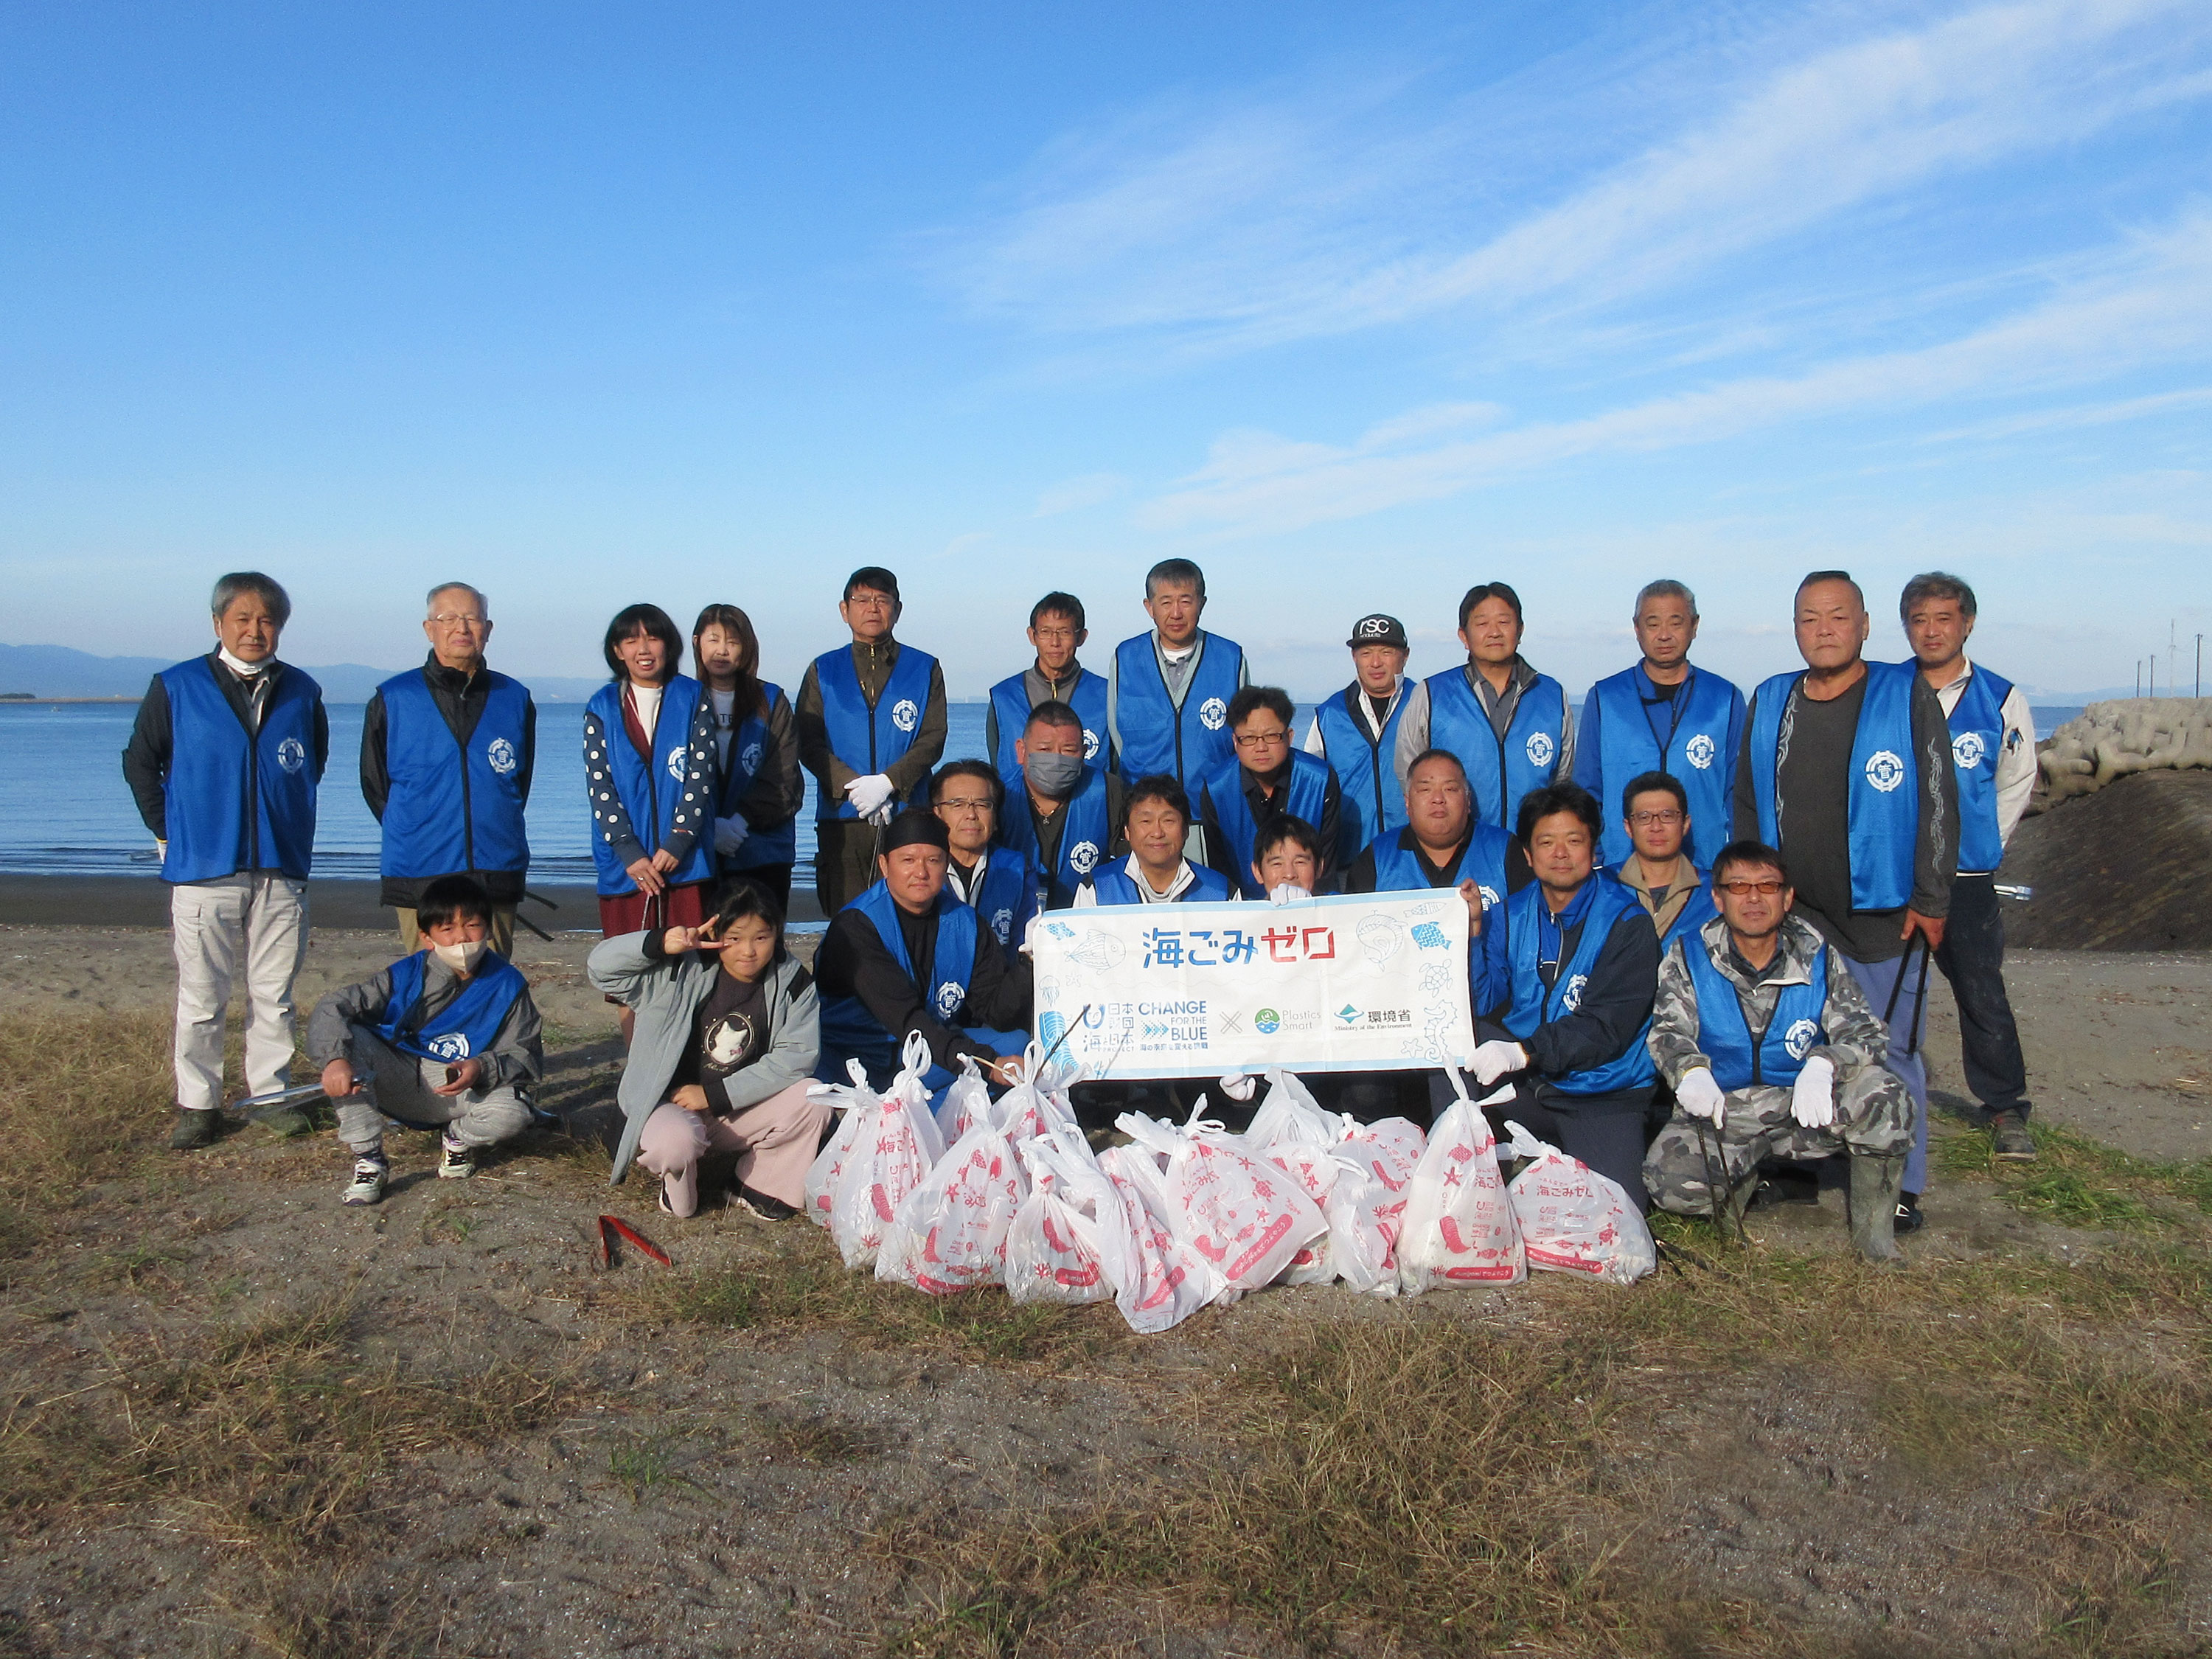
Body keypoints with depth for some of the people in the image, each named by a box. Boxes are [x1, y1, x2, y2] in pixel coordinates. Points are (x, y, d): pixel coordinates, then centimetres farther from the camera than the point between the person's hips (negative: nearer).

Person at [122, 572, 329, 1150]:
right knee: (201, 997, 4)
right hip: (202, 868, -2)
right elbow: (140, 763, 10)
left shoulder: (302, 693, 5)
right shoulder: (175, 688, 0)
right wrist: (169, 831, 6)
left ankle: (272, 1092, 20)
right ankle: (196, 1103, 15)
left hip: (281, 869, 2)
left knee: (275, 994, 8)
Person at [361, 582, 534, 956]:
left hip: (497, 878, 2)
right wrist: (417, 836, 8)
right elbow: (374, 785, 12)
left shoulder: (516, 699, 10)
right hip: (420, 877, -1)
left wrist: (489, 833, 12)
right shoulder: (391, 700, 5)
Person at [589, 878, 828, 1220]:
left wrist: (714, 1095, -19)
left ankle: (759, 1186, 1)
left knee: (812, 1099, -22)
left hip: (743, 1111, 3)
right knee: (674, 1142, -36)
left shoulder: (793, 984, -6)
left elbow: (796, 1056, -14)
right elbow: (600, 967, -12)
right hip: (673, 1106, -3)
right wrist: (658, 943, -31)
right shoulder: (682, 974, -10)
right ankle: (679, 1191, 2)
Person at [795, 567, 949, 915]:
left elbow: (932, 740, 2)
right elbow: (809, 745, 5)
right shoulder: (822, 671, 14)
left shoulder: (925, 669, 12)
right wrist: (853, 787, -10)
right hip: (840, 818, 1)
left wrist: (888, 783, -13)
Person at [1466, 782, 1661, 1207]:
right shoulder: (1512, 916, 7)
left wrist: (1523, 1053, -31)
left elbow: (1607, 1027, -18)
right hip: (1524, 1087, 4)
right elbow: (1482, 1004, 1)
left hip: (1602, 1095, -4)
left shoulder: (1626, 922, -7)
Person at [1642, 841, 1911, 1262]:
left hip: (1804, 1105, 1)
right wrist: (1691, 1070, -37)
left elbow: (1866, 1033, -11)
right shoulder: (1689, 955, -4)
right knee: (1670, 1181, -28)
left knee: (1881, 1093, -29)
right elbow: (1668, 1031, -13)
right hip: (1722, 1109, 0)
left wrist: (1823, 1064, -35)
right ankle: (1745, 1177, 11)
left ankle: (1874, 1234, -6)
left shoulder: (1816, 957, -3)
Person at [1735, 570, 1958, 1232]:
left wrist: (1929, 901, -8)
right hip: (1791, 917, 4)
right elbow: (1747, 805, 15)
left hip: (1885, 918, -4)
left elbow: (1937, 803, -5)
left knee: (1889, 1053, 2)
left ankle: (1900, 1187, 14)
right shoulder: (1769, 704, 9)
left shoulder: (1907, 696, -3)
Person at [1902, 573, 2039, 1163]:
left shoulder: (2003, 700, -1)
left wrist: (1979, 844, 10)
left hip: (1967, 876, -1)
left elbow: (2017, 783, 12)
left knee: (1982, 993, 2)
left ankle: (2007, 1108, 16)